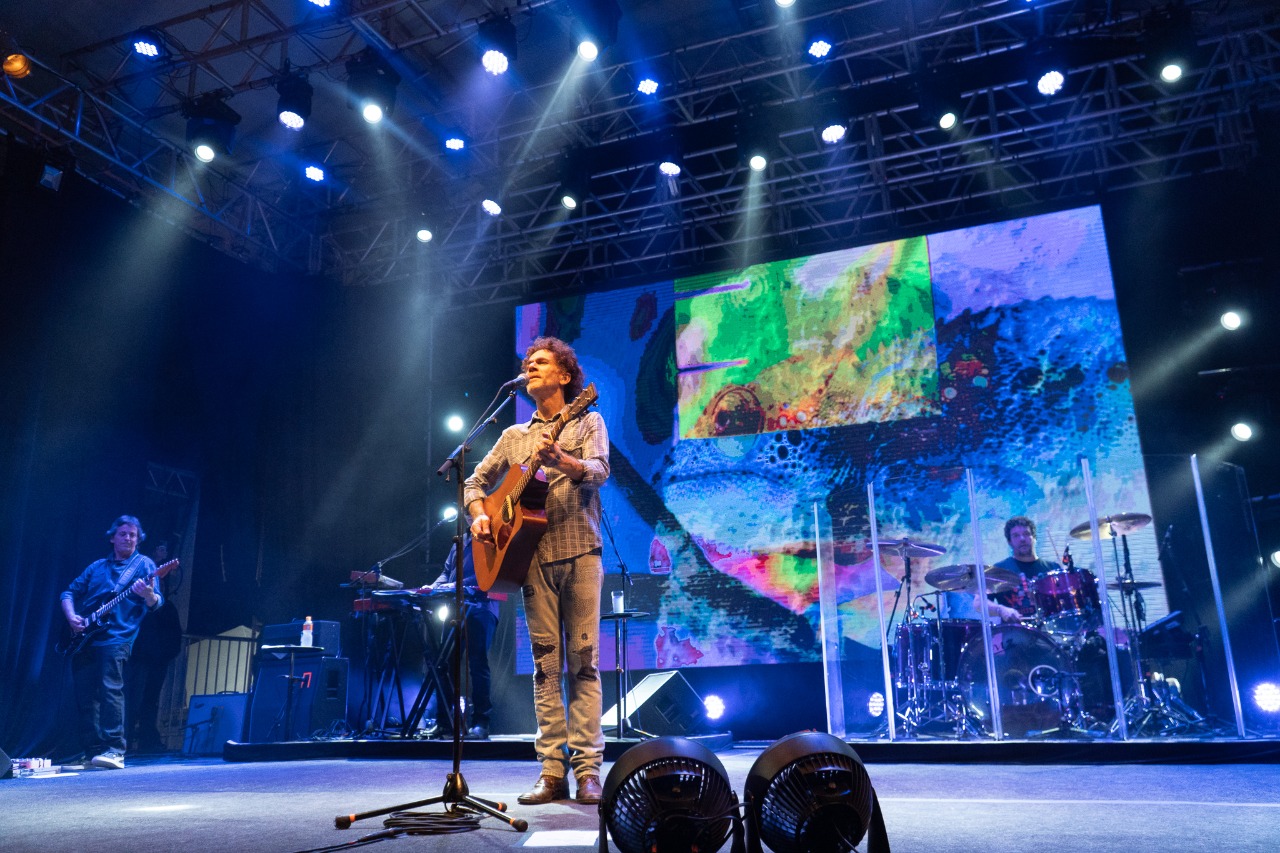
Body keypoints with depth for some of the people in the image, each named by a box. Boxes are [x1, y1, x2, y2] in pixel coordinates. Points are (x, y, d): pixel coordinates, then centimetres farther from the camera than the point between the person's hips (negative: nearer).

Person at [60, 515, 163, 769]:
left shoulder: (144, 564, 7)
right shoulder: (97, 566, 21)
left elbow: (156, 603, -1)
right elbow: (70, 592, 21)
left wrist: (149, 594, -26)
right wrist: (71, 616, 1)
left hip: (116, 637, -5)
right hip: (83, 638, 5)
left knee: (111, 689, -16)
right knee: (85, 696, 3)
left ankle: (114, 751, -16)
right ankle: (92, 751, 9)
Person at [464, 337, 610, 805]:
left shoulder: (587, 422, 9)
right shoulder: (515, 435, 20)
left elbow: (599, 471, -9)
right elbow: (476, 480, 23)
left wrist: (560, 460, -28)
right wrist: (479, 515, 3)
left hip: (580, 553, -3)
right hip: (533, 555, 3)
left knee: (583, 659, -4)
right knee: (546, 663, 2)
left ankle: (588, 769, 0)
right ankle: (552, 770, 5)